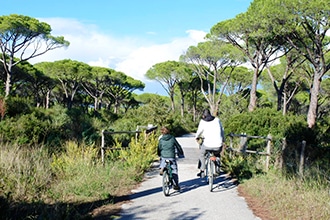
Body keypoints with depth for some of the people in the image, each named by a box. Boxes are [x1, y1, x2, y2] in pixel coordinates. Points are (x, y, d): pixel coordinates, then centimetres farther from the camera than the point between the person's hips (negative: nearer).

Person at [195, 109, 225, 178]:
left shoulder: (203, 121, 0)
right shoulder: (217, 119, 9)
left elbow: (199, 131, 8)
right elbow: (222, 130, 18)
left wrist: (197, 137, 30)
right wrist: (223, 139, 34)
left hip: (208, 144, -2)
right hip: (218, 145, 2)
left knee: (201, 154, 26)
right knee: (217, 154, 35)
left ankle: (202, 171, 22)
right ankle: (218, 169, 30)